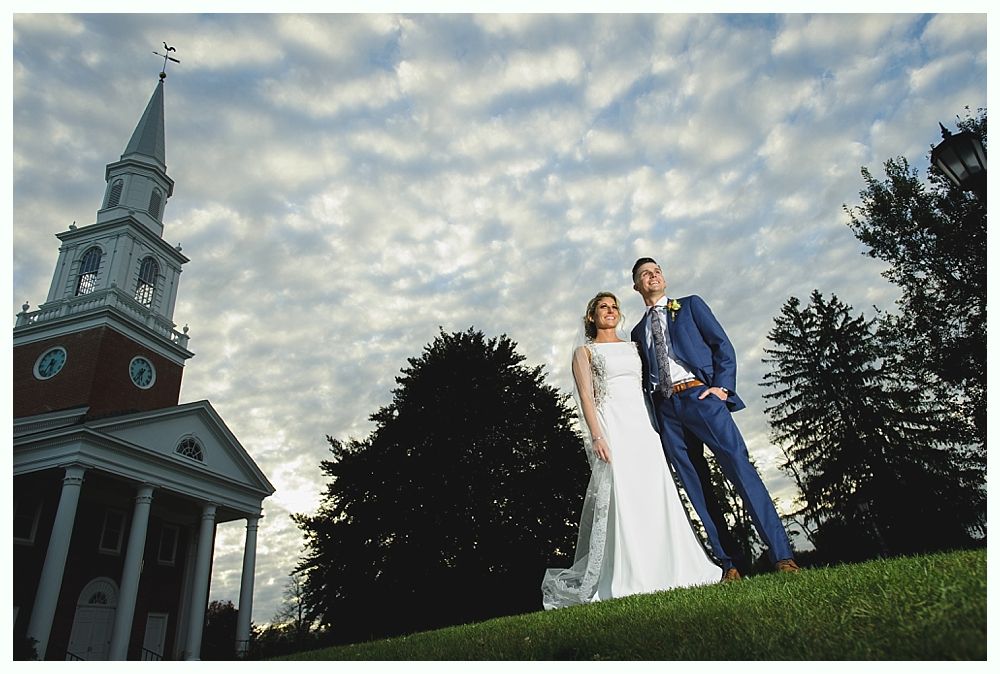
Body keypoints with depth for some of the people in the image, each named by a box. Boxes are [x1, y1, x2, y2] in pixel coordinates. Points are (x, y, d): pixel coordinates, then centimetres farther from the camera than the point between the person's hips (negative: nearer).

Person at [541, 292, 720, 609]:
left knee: (658, 498, -2)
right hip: (612, 427, -5)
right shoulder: (584, 351, 9)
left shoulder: (633, 347, 23)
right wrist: (596, 436, -16)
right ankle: (628, 581, -9)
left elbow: (647, 386, 19)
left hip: (642, 426, 5)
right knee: (622, 500, -12)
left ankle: (666, 570, 5)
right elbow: (586, 395, -3)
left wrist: (657, 428, 7)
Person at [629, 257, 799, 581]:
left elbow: (722, 345, 6)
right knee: (695, 488, 0)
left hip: (700, 396, -3)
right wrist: (651, 416, 7)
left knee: (740, 468, -14)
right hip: (665, 409, 4)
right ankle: (727, 565, 4)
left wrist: (722, 386, -8)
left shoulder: (690, 305, 15)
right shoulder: (638, 332, 23)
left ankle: (782, 557, -11)